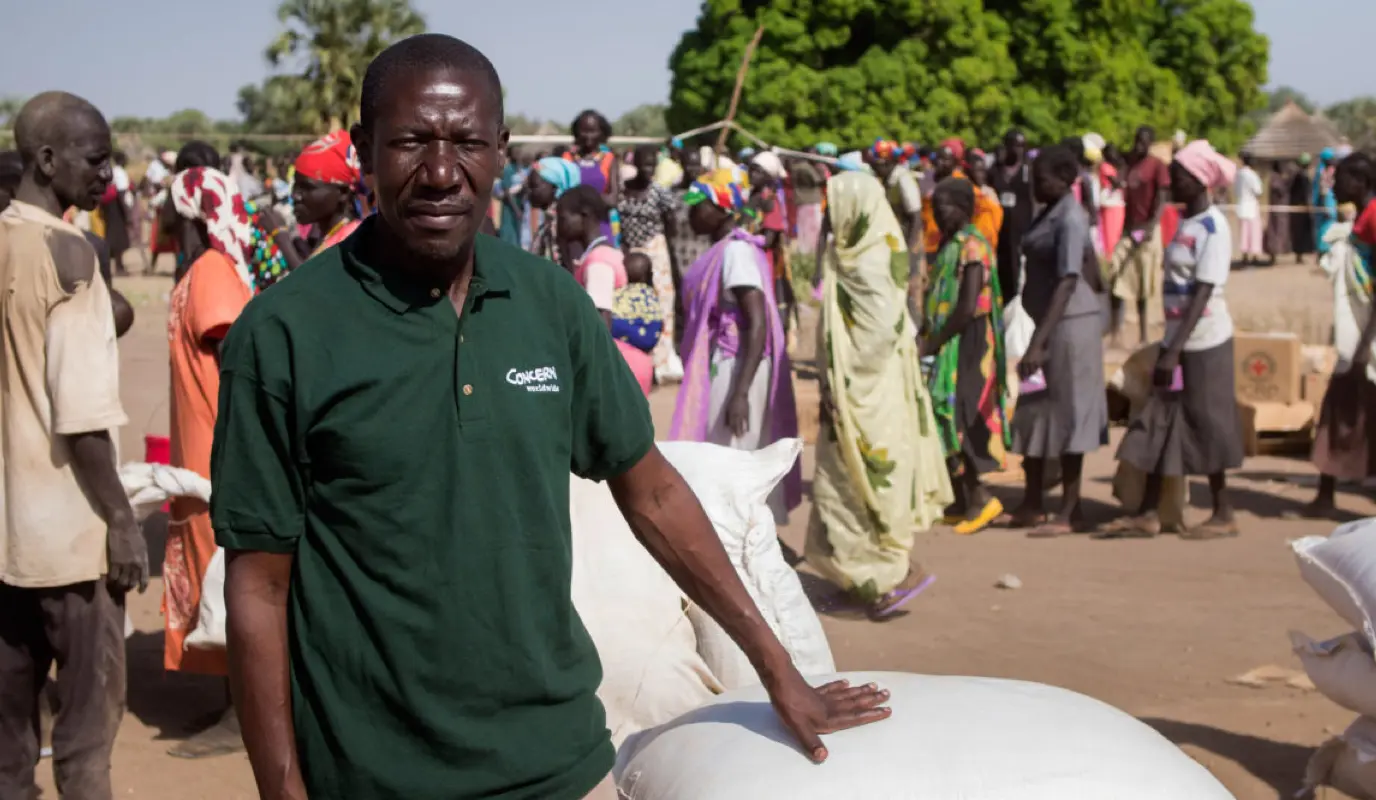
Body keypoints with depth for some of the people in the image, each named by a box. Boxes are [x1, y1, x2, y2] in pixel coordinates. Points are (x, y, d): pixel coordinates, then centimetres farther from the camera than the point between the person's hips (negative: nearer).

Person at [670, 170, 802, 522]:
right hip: (720, 369, 10)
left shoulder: (736, 251, -17)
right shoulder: (722, 251, 13)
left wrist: (740, 392, -29)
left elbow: (758, 324, -23)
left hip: (734, 370, -10)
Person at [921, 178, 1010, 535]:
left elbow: (968, 308, -21)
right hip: (947, 346, 9)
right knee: (947, 424, 10)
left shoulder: (972, 246, -14)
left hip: (963, 345, -9)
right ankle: (961, 503, 17)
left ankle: (979, 498, -1)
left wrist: (933, 343, -16)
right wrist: (924, 337, 5)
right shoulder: (948, 245, 13)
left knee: (948, 421, -9)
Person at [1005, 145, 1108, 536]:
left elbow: (1067, 283, -24)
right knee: (1030, 413, 12)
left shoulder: (1071, 219, -16)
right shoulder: (1050, 212, 11)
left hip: (1070, 325, -9)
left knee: (1067, 415, -2)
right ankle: (1031, 505, 22)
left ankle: (1068, 512, 7)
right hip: (1045, 322, 9)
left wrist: (1039, 342, -31)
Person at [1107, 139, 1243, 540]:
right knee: (1159, 421, 6)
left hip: (1205, 341, -8)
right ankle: (1148, 514, 10)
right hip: (1180, 337, 8)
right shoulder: (1185, 223, 11)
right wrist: (1169, 347, 15)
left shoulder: (1214, 227, -14)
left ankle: (1223, 515, 12)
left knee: (1207, 423, 0)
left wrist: (1173, 352, -24)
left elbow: (1202, 293, -20)